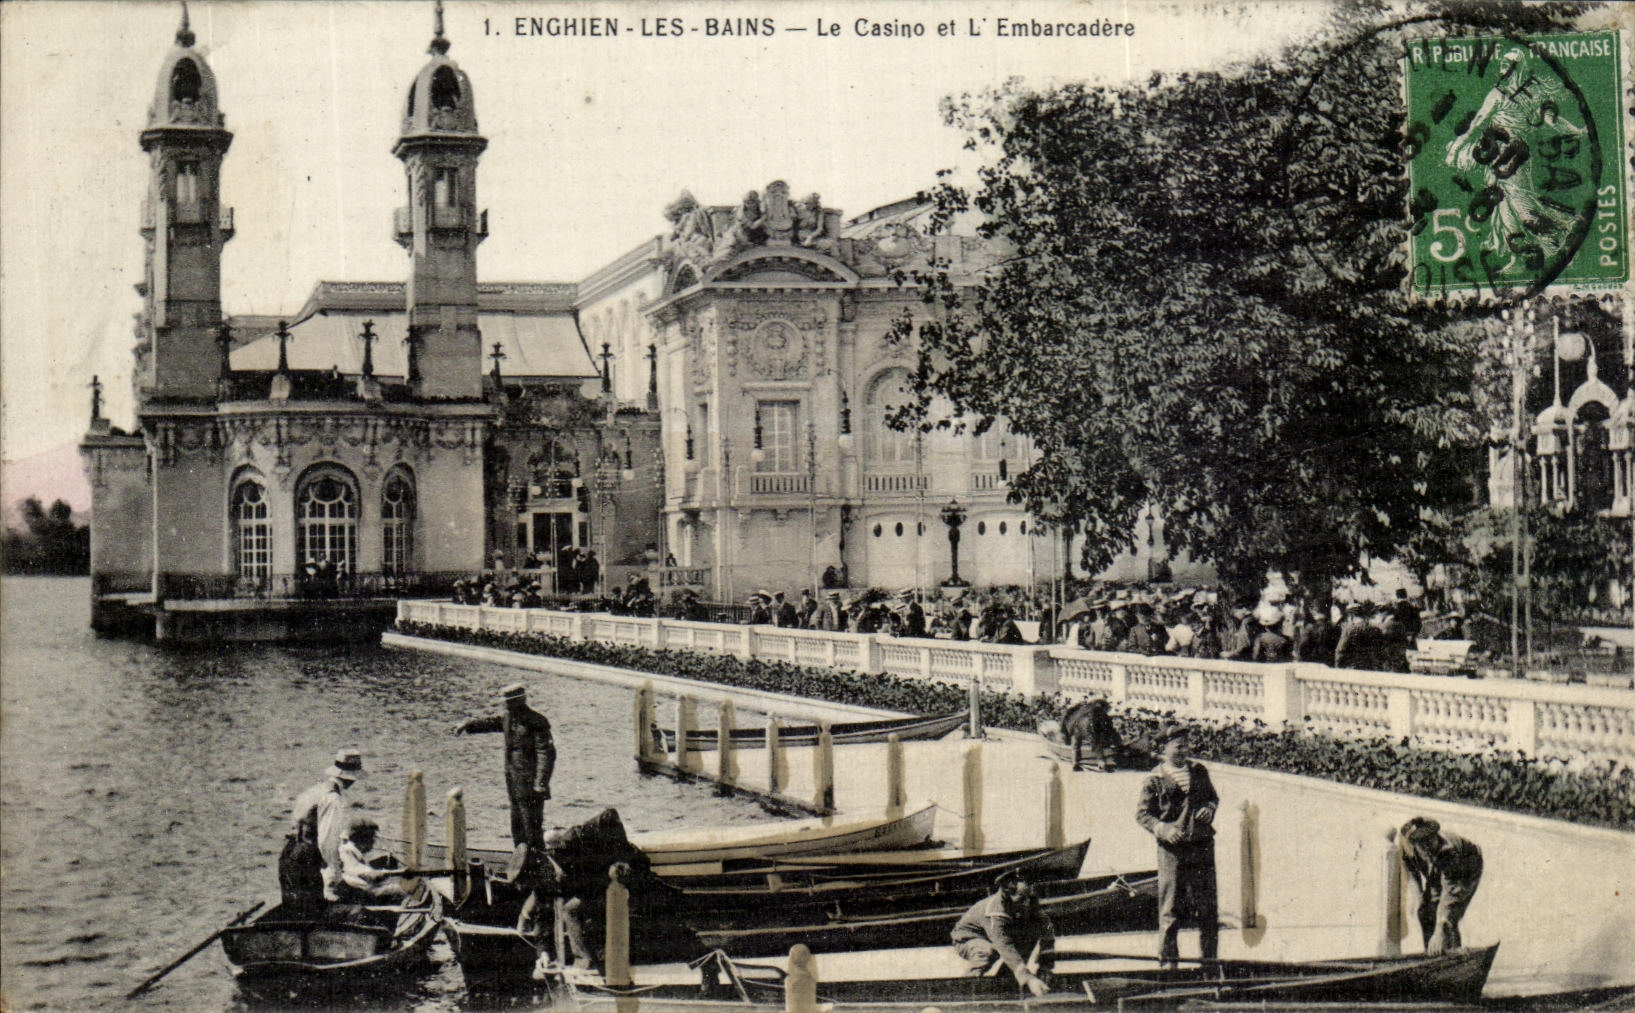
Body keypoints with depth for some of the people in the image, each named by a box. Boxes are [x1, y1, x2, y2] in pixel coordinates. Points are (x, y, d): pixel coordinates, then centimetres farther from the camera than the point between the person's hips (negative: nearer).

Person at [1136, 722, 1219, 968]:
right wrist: (1163, 829, -16)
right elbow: (1142, 813, -1)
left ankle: (1210, 956, 19)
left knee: (1207, 906, 8)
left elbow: (1213, 797, 22)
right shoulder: (1155, 780, -3)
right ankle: (1168, 958, 7)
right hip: (1172, 849, -4)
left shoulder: (1198, 771, 10)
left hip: (1202, 846, 4)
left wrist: (1210, 809, 0)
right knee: (1170, 907, -2)